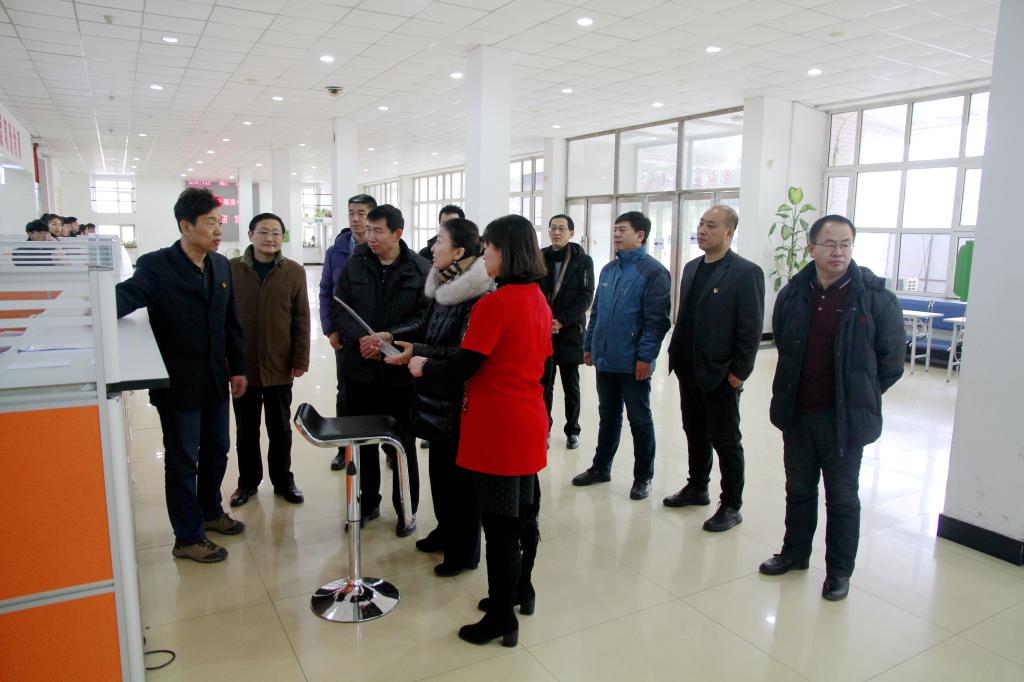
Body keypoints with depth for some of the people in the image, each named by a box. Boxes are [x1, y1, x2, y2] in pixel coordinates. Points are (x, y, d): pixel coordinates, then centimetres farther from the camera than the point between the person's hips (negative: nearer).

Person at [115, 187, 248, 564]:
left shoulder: (221, 265, 6)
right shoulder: (156, 266, -13)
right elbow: (126, 295, -30)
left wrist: (237, 368, 11)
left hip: (214, 380, 6)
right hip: (178, 384, -6)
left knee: (216, 451, 19)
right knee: (183, 460, 7)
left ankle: (209, 511, 42)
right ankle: (188, 538, 23)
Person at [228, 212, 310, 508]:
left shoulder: (294, 271, -2)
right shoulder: (232, 269, -2)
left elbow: (301, 319, -1)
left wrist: (300, 359, -5)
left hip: (279, 366, 0)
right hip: (242, 365, 0)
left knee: (280, 428, 13)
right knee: (246, 429, 14)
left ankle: (283, 480, 29)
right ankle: (248, 481, 30)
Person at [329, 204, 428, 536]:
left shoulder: (420, 269, -5)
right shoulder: (355, 264, 3)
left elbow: (426, 317, -10)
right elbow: (338, 309, 1)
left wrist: (389, 337, -22)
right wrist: (359, 338, -16)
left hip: (401, 371, -3)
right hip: (359, 367, 3)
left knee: (403, 443, 10)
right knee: (363, 441, 14)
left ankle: (406, 509, 25)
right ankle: (368, 503, 32)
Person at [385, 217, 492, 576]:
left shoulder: (478, 295, -20)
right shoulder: (444, 286, 7)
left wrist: (417, 352, -22)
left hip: (461, 398, -8)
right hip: (437, 393, 8)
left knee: (461, 472, 6)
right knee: (440, 466, 20)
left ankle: (465, 551, 24)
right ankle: (446, 531, 40)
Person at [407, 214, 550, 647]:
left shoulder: (494, 304, -18)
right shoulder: (540, 302, 7)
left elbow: (462, 368, -17)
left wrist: (423, 367, 0)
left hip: (497, 428, -8)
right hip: (530, 423, 9)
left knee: (500, 523, 3)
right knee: (524, 512, 20)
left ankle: (502, 619, 16)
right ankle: (521, 590, 38)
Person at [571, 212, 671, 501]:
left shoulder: (653, 271, -10)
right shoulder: (608, 270, 12)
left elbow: (657, 319, -15)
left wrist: (645, 357, -18)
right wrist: (589, 345, 13)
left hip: (633, 364, -6)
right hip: (605, 359, 6)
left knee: (639, 420, 7)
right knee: (608, 415, 18)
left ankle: (643, 477, 20)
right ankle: (601, 467, 31)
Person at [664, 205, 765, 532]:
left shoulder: (746, 272, -12)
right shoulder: (692, 268, 11)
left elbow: (751, 329, -14)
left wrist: (739, 372, -15)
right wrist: (676, 354, 10)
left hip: (720, 374, -7)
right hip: (689, 369, 7)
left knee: (726, 441, 5)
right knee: (695, 432, 18)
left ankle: (731, 506, 19)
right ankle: (697, 487, 35)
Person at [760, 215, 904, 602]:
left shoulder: (875, 296, -11)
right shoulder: (793, 294, 0)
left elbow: (892, 360, -3)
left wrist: (860, 396, 2)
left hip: (845, 418, -4)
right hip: (797, 413, 4)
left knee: (842, 497, 10)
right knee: (799, 489, 19)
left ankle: (839, 571, 27)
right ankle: (795, 552, 37)